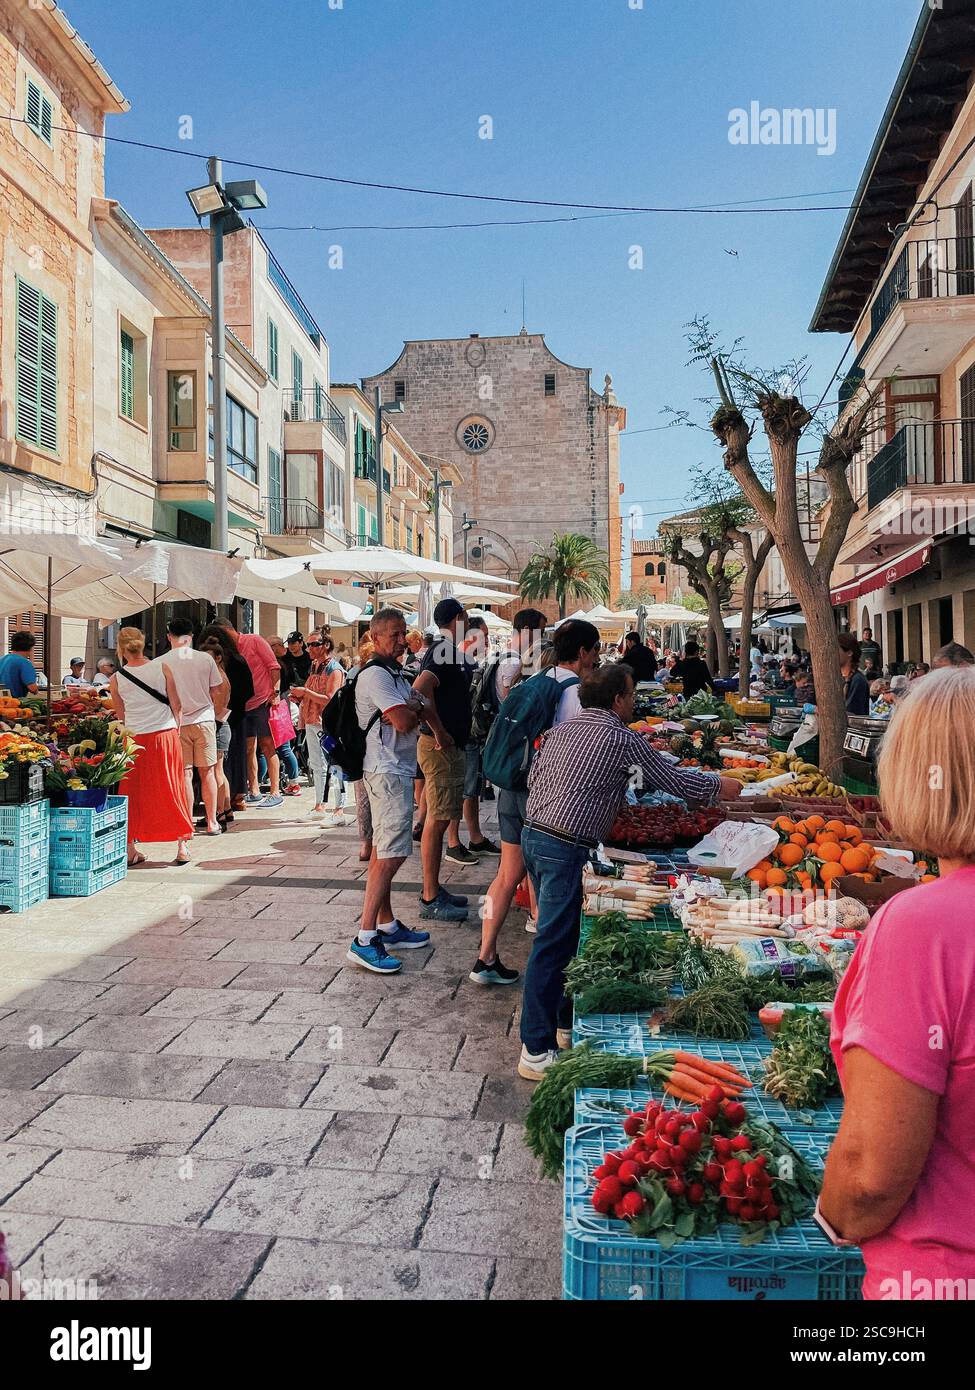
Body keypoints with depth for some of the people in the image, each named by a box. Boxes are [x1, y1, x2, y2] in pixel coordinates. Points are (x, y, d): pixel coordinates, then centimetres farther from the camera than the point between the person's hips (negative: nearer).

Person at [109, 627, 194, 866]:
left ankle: (131, 848, 16)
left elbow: (121, 714, 10)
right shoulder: (161, 667, -4)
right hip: (165, 734, 0)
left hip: (135, 738, 1)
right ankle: (182, 846, 10)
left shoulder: (116, 679, -1)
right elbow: (176, 705, -2)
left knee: (133, 792, 11)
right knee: (172, 789, 8)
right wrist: (176, 726, 13)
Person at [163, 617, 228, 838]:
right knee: (207, 772, 8)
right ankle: (212, 822, 13)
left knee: (185, 774, 5)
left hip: (177, 722, -1)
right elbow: (218, 690, 0)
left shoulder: (161, 663, -6)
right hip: (204, 719, 1)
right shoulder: (205, 659, -3)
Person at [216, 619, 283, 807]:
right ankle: (253, 793, 17)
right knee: (249, 749, 9)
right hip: (244, 706, 7)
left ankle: (275, 793, -3)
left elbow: (273, 666, -8)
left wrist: (275, 692, -15)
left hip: (264, 702, -7)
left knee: (267, 747, -5)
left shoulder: (254, 641, -4)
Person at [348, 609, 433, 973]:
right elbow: (405, 721, -20)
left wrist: (408, 709, -7)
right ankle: (364, 940, -14)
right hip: (388, 772, -10)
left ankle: (387, 926, 21)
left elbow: (417, 711, 14)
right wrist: (413, 706, 0)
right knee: (391, 855, -14)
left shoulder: (396, 674, 20)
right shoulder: (375, 675, -13)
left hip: (396, 769, 10)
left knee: (383, 852, 14)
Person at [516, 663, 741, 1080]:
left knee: (560, 934, 20)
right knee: (552, 947, -4)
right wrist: (720, 785, 15)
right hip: (565, 849, -9)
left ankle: (561, 1020, 33)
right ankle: (537, 1051, 3)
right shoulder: (622, 740, -8)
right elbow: (673, 780, -1)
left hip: (532, 832, 9)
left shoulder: (560, 729, 13)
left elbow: (533, 777, 16)